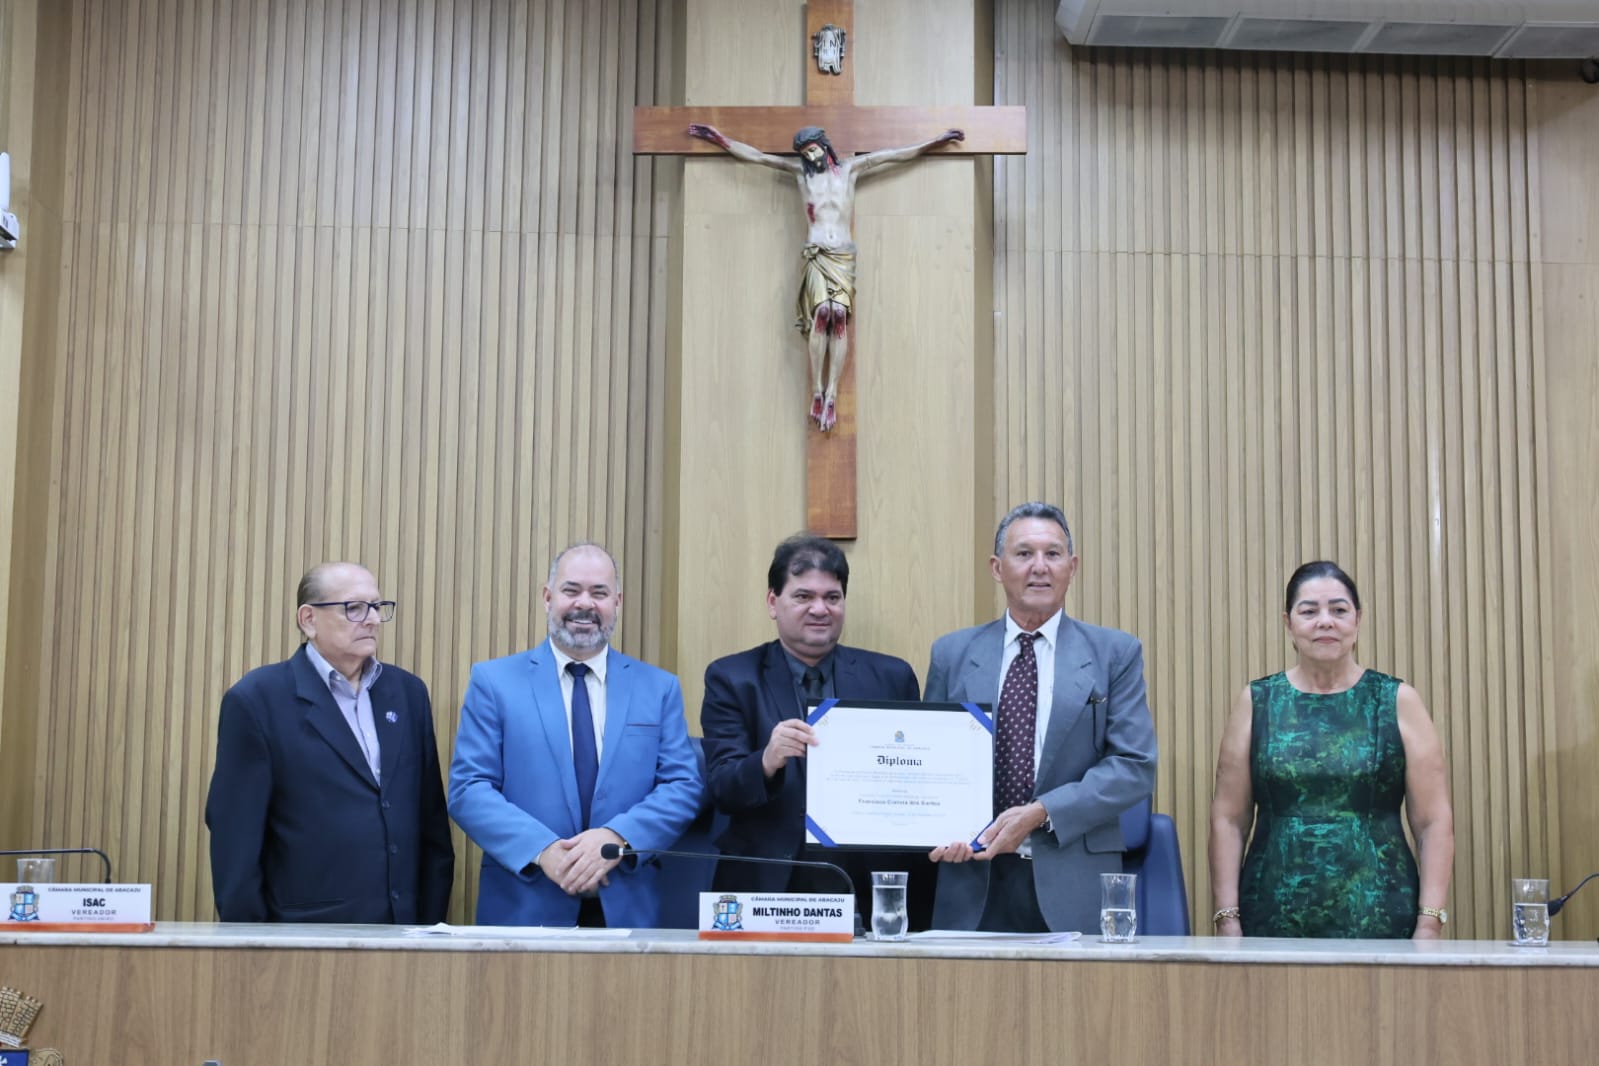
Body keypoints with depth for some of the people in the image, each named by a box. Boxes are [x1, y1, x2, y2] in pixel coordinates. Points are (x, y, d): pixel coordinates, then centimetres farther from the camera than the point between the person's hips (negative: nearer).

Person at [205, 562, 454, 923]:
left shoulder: (408, 692, 8)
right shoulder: (257, 699, -6)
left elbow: (432, 822, 10)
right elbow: (236, 832, -7)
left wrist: (433, 922, 5)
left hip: (402, 933, 4)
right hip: (307, 935, -4)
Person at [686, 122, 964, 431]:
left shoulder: (850, 169, 14)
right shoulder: (800, 171, 15)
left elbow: (893, 155, 14)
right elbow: (757, 156, 16)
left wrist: (936, 141, 14)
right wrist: (720, 139, 12)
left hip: (843, 255, 0)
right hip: (814, 255, 0)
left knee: (839, 313, -20)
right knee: (822, 311, -23)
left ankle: (831, 393, -24)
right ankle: (817, 392, -24)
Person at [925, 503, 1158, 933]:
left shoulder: (1116, 653, 4)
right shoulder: (952, 654, 8)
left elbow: (1135, 766, -3)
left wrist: (1042, 814, -14)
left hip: (1073, 887, -1)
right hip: (975, 886, 1)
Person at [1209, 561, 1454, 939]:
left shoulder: (1398, 702, 3)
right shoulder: (1256, 703, 5)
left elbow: (1434, 821, 0)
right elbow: (1228, 819, 3)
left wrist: (1429, 923, -7)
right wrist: (1228, 919, -4)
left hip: (1381, 920, 0)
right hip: (1273, 920, 1)